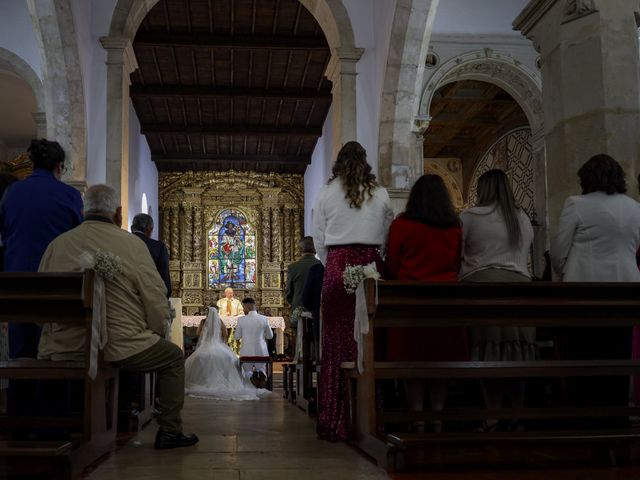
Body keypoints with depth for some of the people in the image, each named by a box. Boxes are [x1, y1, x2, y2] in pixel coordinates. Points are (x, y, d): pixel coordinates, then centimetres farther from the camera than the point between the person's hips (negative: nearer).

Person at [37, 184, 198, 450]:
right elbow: (157, 301, -5)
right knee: (173, 357, 18)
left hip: (63, 350, 5)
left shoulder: (56, 245, 4)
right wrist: (154, 334, 14)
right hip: (120, 346, -5)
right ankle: (169, 432, 17)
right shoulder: (132, 244, -7)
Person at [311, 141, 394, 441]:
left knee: (337, 341, 1)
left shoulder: (327, 192, 7)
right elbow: (388, 236, 9)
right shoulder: (380, 194, 10)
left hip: (338, 264, -1)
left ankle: (335, 422, 4)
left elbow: (319, 239, 8)